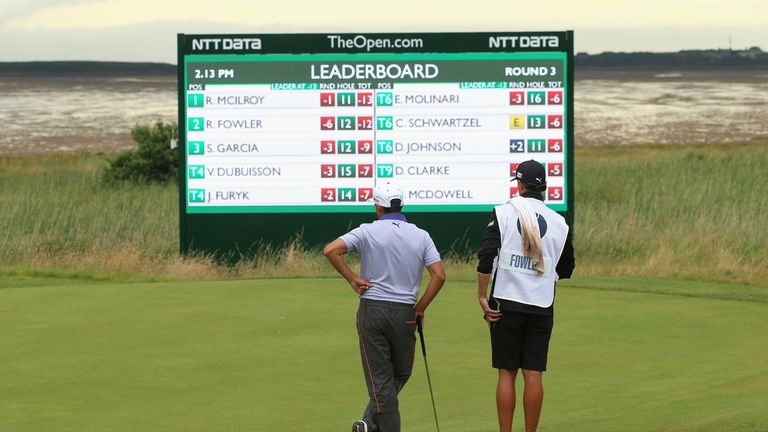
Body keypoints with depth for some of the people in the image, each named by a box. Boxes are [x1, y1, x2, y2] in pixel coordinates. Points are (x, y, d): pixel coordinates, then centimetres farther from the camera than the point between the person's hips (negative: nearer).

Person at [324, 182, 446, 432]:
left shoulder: (368, 232, -3)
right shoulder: (421, 236, 3)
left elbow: (330, 250, -16)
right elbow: (439, 275, -5)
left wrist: (352, 280, -5)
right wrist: (420, 308, 5)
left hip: (372, 310, -1)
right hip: (405, 313, 1)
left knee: (380, 378, 4)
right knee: (401, 373, 16)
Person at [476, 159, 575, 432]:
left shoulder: (503, 213, -3)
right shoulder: (558, 222, 5)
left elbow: (486, 257, -11)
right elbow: (566, 270, 13)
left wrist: (481, 296, -5)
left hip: (506, 304, -2)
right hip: (542, 307, 2)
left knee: (506, 373, 3)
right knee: (533, 374, 3)